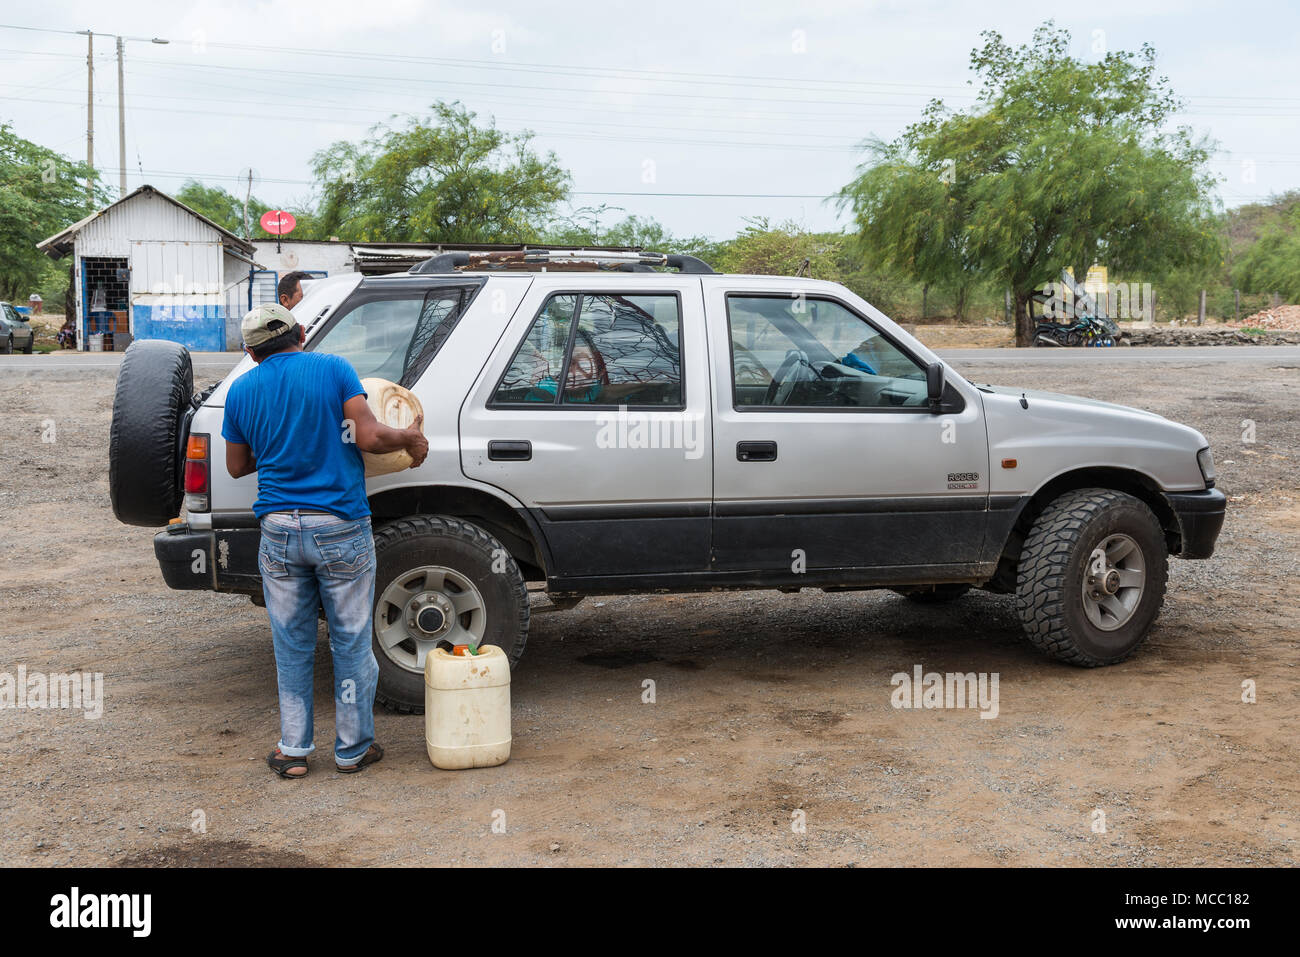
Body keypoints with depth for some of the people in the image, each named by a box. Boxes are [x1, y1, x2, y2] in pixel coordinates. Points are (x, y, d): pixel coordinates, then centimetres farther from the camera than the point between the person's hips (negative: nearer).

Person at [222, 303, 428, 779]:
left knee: (291, 645, 13)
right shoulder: (334, 369, -3)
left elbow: (237, 466, 16)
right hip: (340, 529, -3)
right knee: (351, 641, 9)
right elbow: (368, 437, -12)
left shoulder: (242, 389, 7)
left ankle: (293, 749, 18)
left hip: (279, 530, 3)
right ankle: (353, 749, 17)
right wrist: (410, 438, 6)